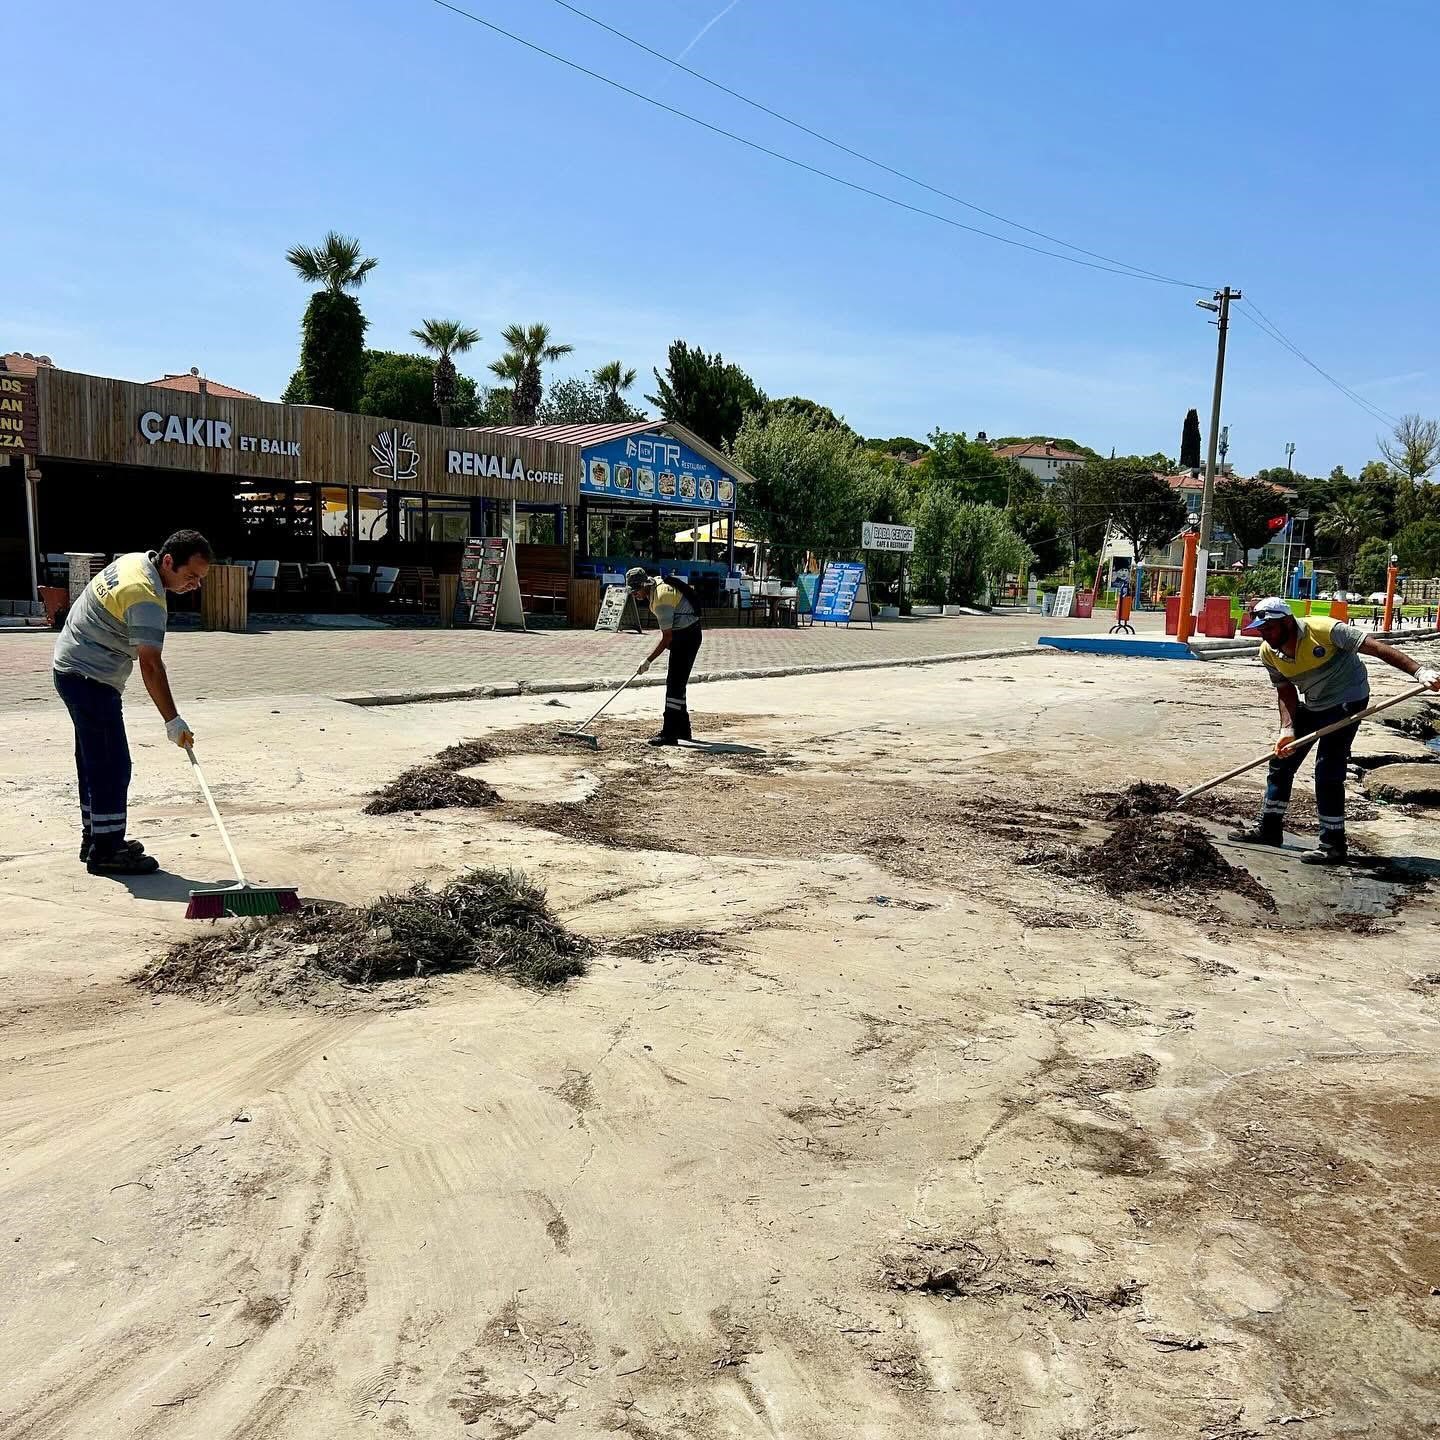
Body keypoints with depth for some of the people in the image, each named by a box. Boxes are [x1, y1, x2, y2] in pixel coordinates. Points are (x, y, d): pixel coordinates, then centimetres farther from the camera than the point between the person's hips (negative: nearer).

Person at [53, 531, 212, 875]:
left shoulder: (135, 560, 6)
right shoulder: (147, 598, -25)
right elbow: (150, 666, -29)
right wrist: (173, 722, -28)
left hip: (72, 666, 11)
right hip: (91, 679, -11)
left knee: (94, 761, 17)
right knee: (112, 766, -9)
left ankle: (95, 838, 27)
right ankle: (105, 852, -6)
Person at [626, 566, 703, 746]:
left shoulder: (662, 598, -26)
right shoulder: (657, 585, 4)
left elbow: (667, 637, -26)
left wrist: (648, 660, -22)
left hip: (686, 637, -10)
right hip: (684, 635, 10)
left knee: (675, 684, -14)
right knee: (676, 683, 15)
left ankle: (669, 733, -16)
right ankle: (682, 729, 24)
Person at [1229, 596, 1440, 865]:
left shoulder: (1323, 630, -29)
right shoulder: (1268, 653, -10)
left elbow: (1376, 647, -30)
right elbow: (1285, 691, -3)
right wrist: (1287, 729, -18)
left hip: (1347, 701, -7)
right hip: (1311, 705, 7)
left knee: (1327, 771, -15)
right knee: (1281, 760, 9)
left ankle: (1333, 845, -5)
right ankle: (1270, 829, 25)